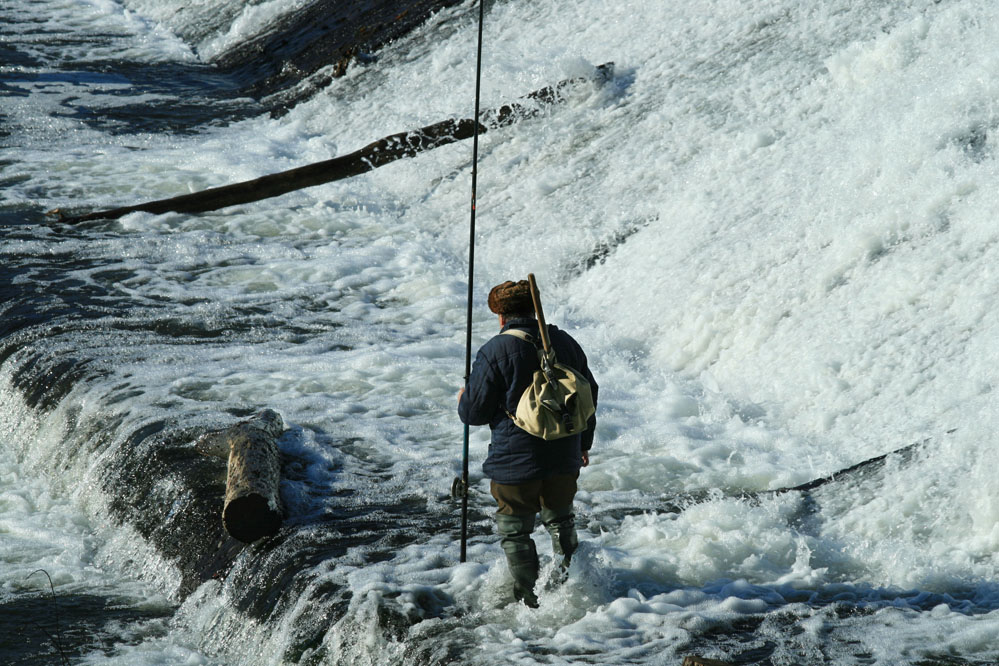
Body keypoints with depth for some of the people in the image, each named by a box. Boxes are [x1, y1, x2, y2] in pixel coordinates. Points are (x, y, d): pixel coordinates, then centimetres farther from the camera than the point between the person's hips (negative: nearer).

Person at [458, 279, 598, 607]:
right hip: (564, 457, 5)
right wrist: (583, 443, 27)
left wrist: (463, 401, 14)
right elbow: (589, 397, 14)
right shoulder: (566, 343, 4)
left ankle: (529, 599, 11)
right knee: (560, 520, 26)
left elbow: (475, 411, -11)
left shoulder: (494, 351, -13)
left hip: (515, 460, -5)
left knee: (515, 531, 10)